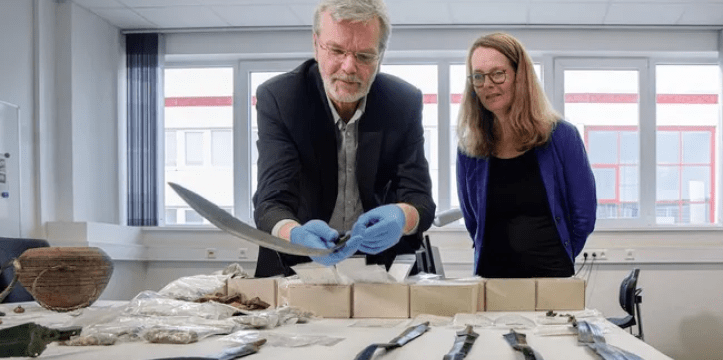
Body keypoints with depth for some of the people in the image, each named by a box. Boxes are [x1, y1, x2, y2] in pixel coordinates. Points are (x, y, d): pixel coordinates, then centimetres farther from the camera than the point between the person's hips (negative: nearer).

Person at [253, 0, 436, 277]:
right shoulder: (278, 98, -12)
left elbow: (419, 199, -8)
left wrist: (401, 218, -32)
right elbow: (272, 203, -18)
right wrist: (296, 235, -41)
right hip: (295, 268, -3)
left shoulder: (405, 103, -5)